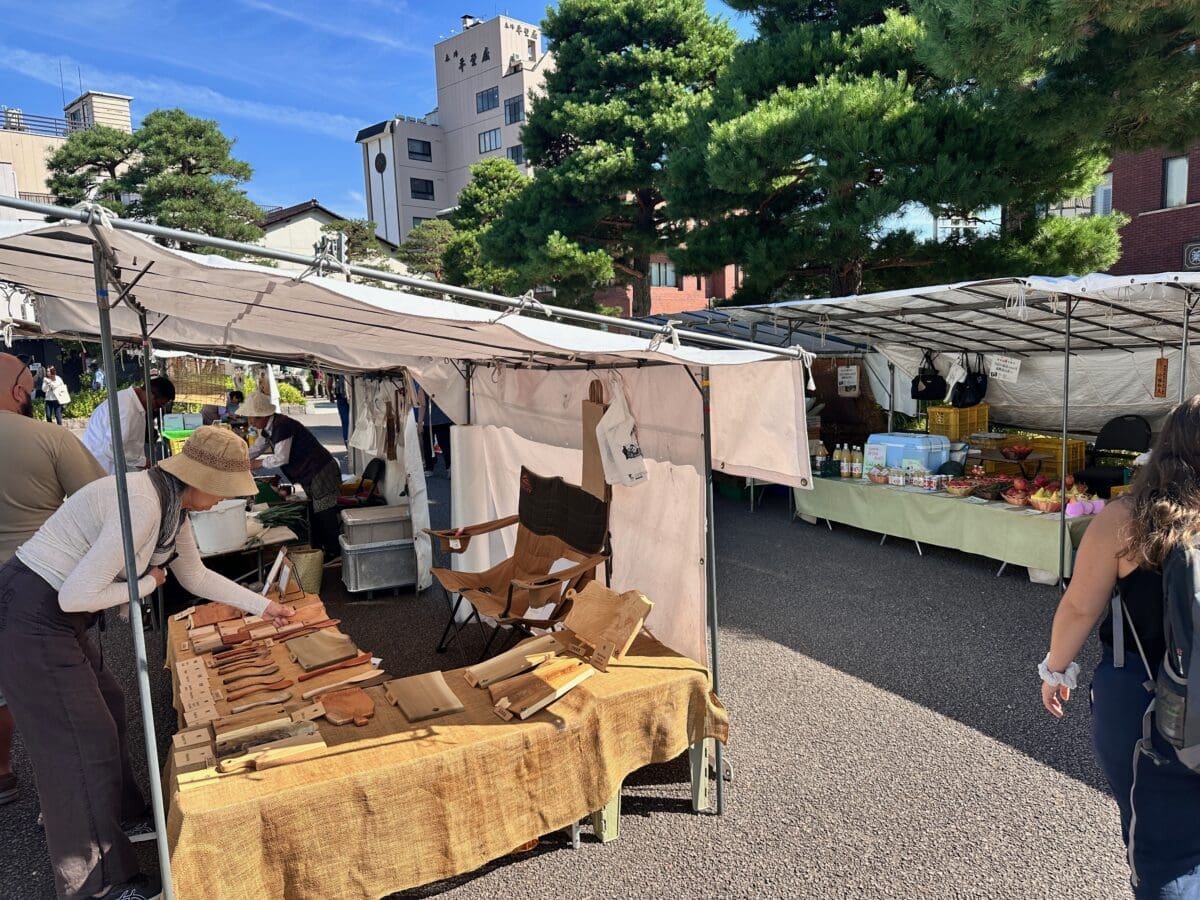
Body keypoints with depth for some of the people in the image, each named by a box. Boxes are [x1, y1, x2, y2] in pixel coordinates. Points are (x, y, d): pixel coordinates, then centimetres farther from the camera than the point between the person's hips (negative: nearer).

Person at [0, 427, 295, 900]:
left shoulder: (172, 505, 2)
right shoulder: (141, 505, -29)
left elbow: (196, 577, 16)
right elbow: (77, 595, -28)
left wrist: (262, 605, 15)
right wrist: (147, 583, -12)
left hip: (58, 614, 9)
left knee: (106, 705, 22)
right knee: (83, 737, 1)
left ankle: (120, 808, 45)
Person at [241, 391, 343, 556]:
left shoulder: (281, 425, -21)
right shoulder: (268, 428, 10)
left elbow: (281, 458, -22)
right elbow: (254, 451, 20)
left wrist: (258, 464, -8)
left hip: (322, 473, -10)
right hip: (310, 477, 10)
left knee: (325, 518, -8)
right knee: (315, 517, 15)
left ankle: (334, 555, -2)